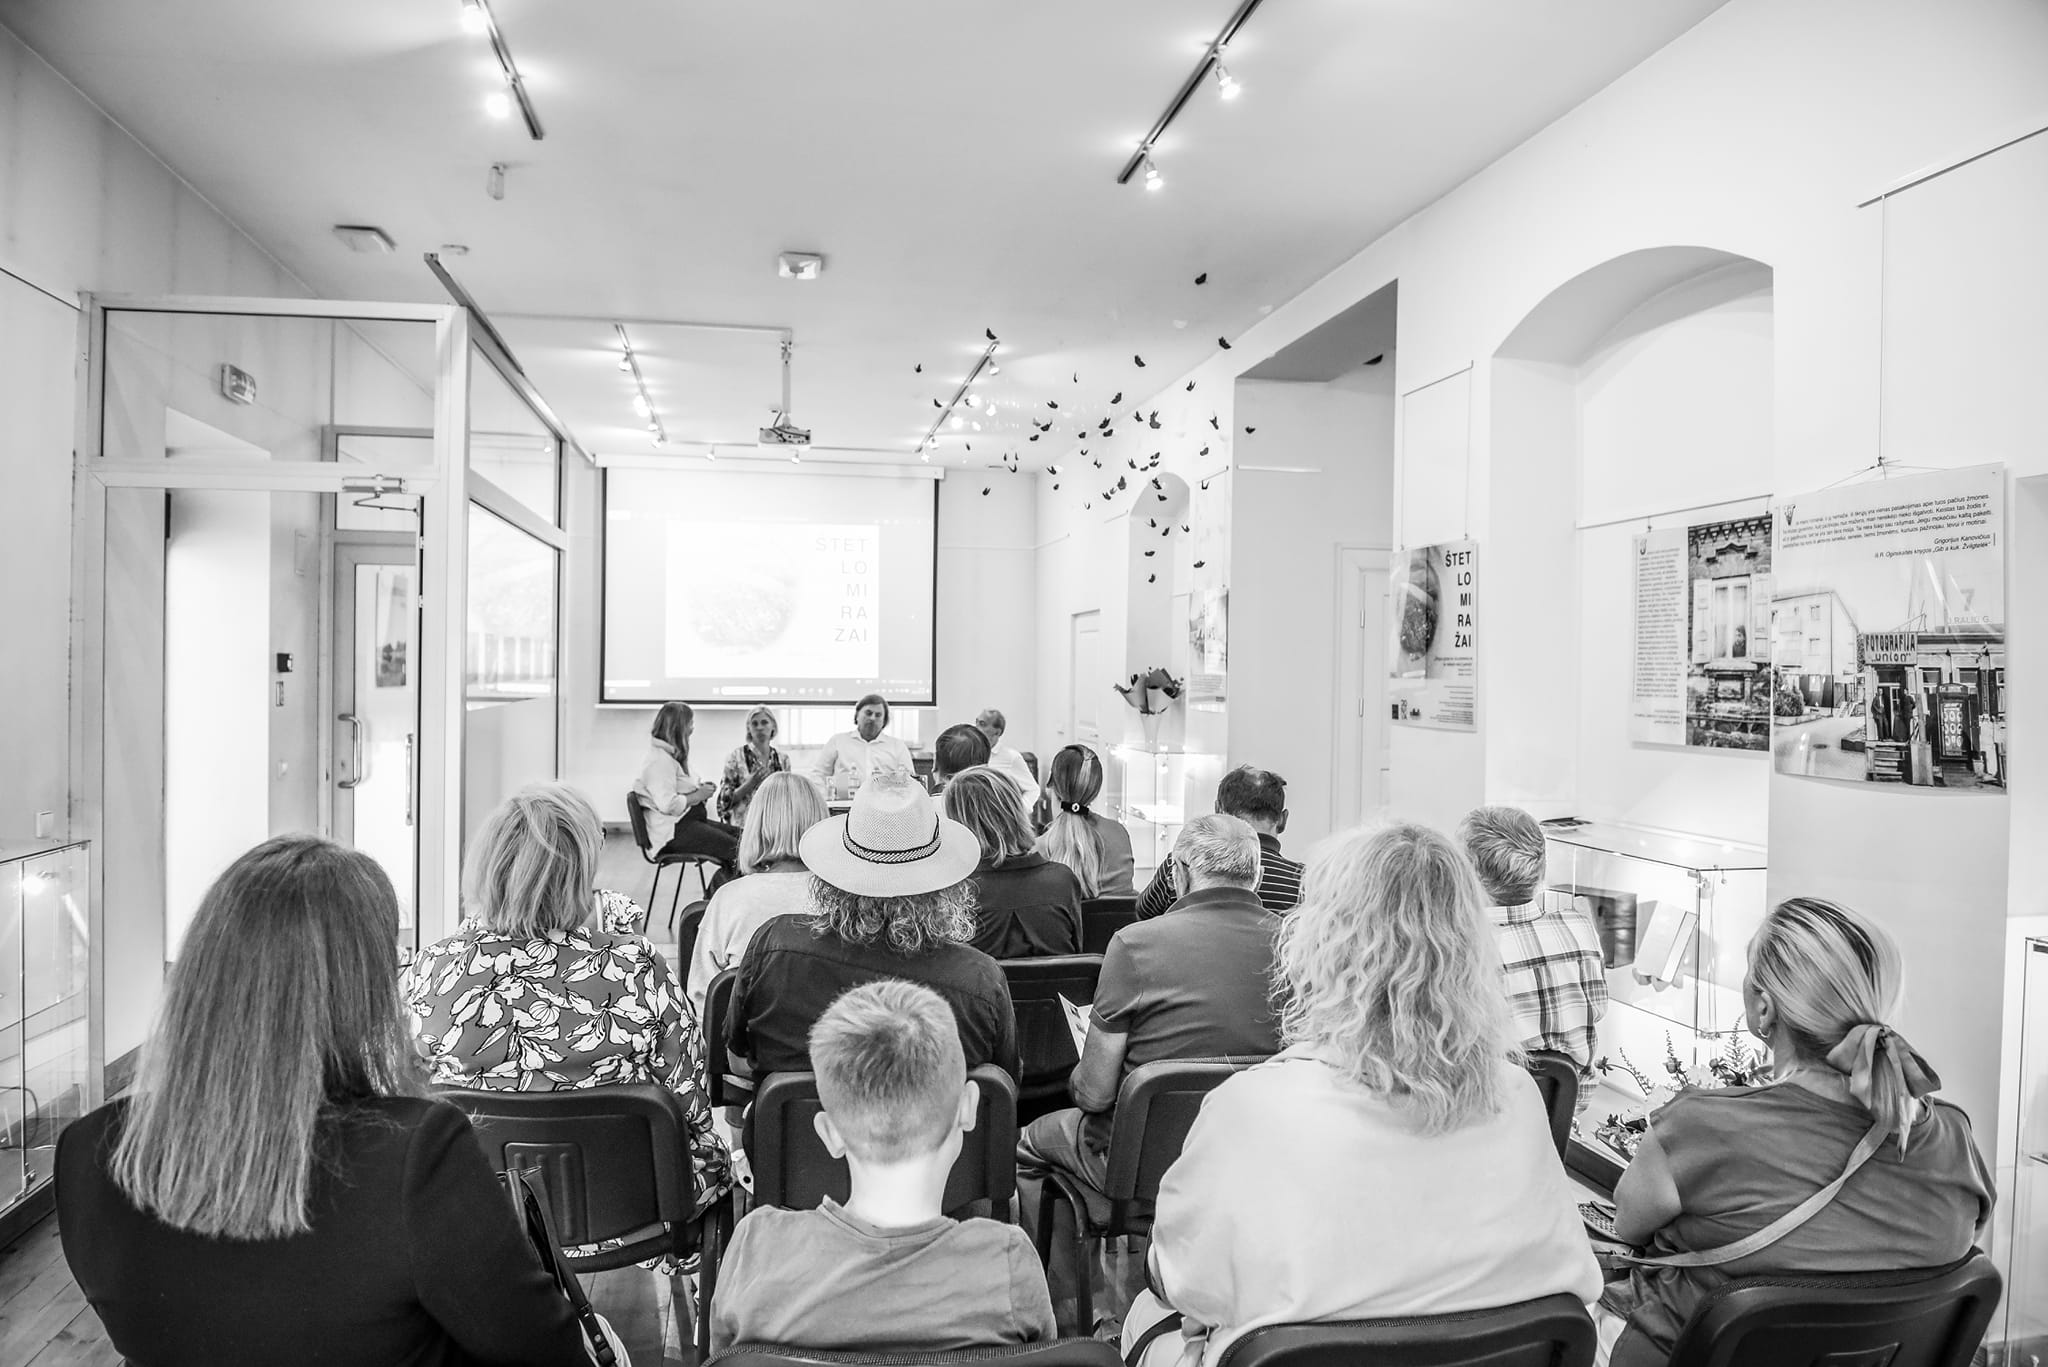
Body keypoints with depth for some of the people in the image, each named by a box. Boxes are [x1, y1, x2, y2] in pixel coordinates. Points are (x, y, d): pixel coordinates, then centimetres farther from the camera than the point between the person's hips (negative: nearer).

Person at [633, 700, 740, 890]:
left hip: (688, 821, 11)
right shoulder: (660, 760, -16)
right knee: (738, 850, -20)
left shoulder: (670, 755, 19)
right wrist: (698, 796, -14)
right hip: (674, 832, -11)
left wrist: (700, 790, 7)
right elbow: (667, 804, -26)